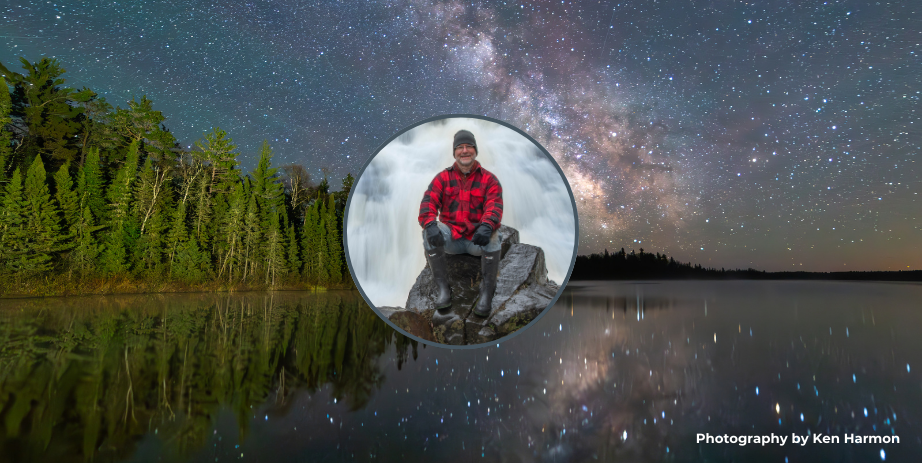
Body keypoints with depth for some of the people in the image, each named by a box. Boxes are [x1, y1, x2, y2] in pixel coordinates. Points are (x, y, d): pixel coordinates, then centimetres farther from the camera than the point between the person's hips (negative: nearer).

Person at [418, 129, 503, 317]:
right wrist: (430, 225, -31)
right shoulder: (443, 178, 7)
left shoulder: (489, 179, 4)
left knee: (493, 237, -34)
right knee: (429, 232, -29)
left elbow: (495, 206, -13)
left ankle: (487, 293, -21)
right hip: (451, 239, 1)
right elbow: (428, 203, -8)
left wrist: (486, 226, -37)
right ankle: (443, 289, -19)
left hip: (477, 240, -1)